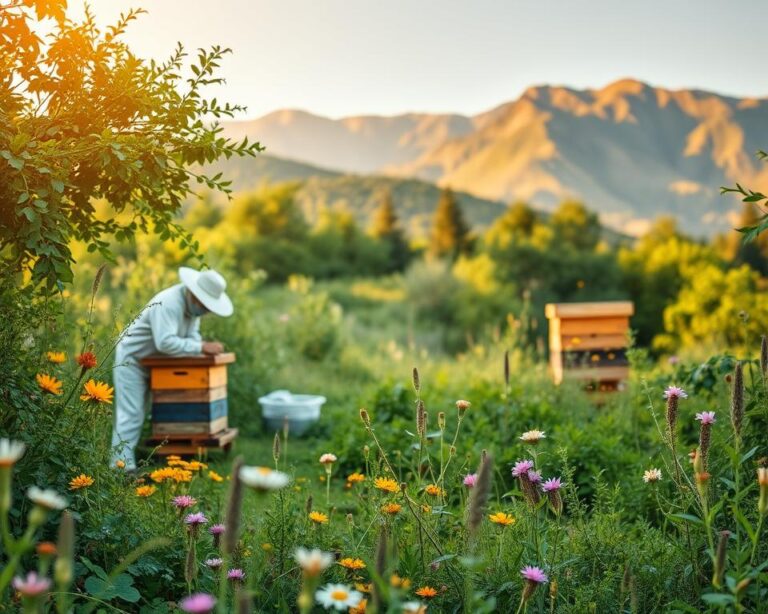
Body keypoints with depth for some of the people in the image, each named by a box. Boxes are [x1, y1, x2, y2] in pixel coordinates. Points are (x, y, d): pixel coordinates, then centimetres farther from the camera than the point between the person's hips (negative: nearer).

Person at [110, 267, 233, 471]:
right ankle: (123, 467, -12)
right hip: (131, 359, -9)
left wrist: (204, 347, -20)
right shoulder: (168, 304, -31)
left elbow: (192, 333, 2)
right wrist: (201, 347, -39)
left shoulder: (193, 303, -3)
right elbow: (165, 342, -41)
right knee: (131, 414, -12)